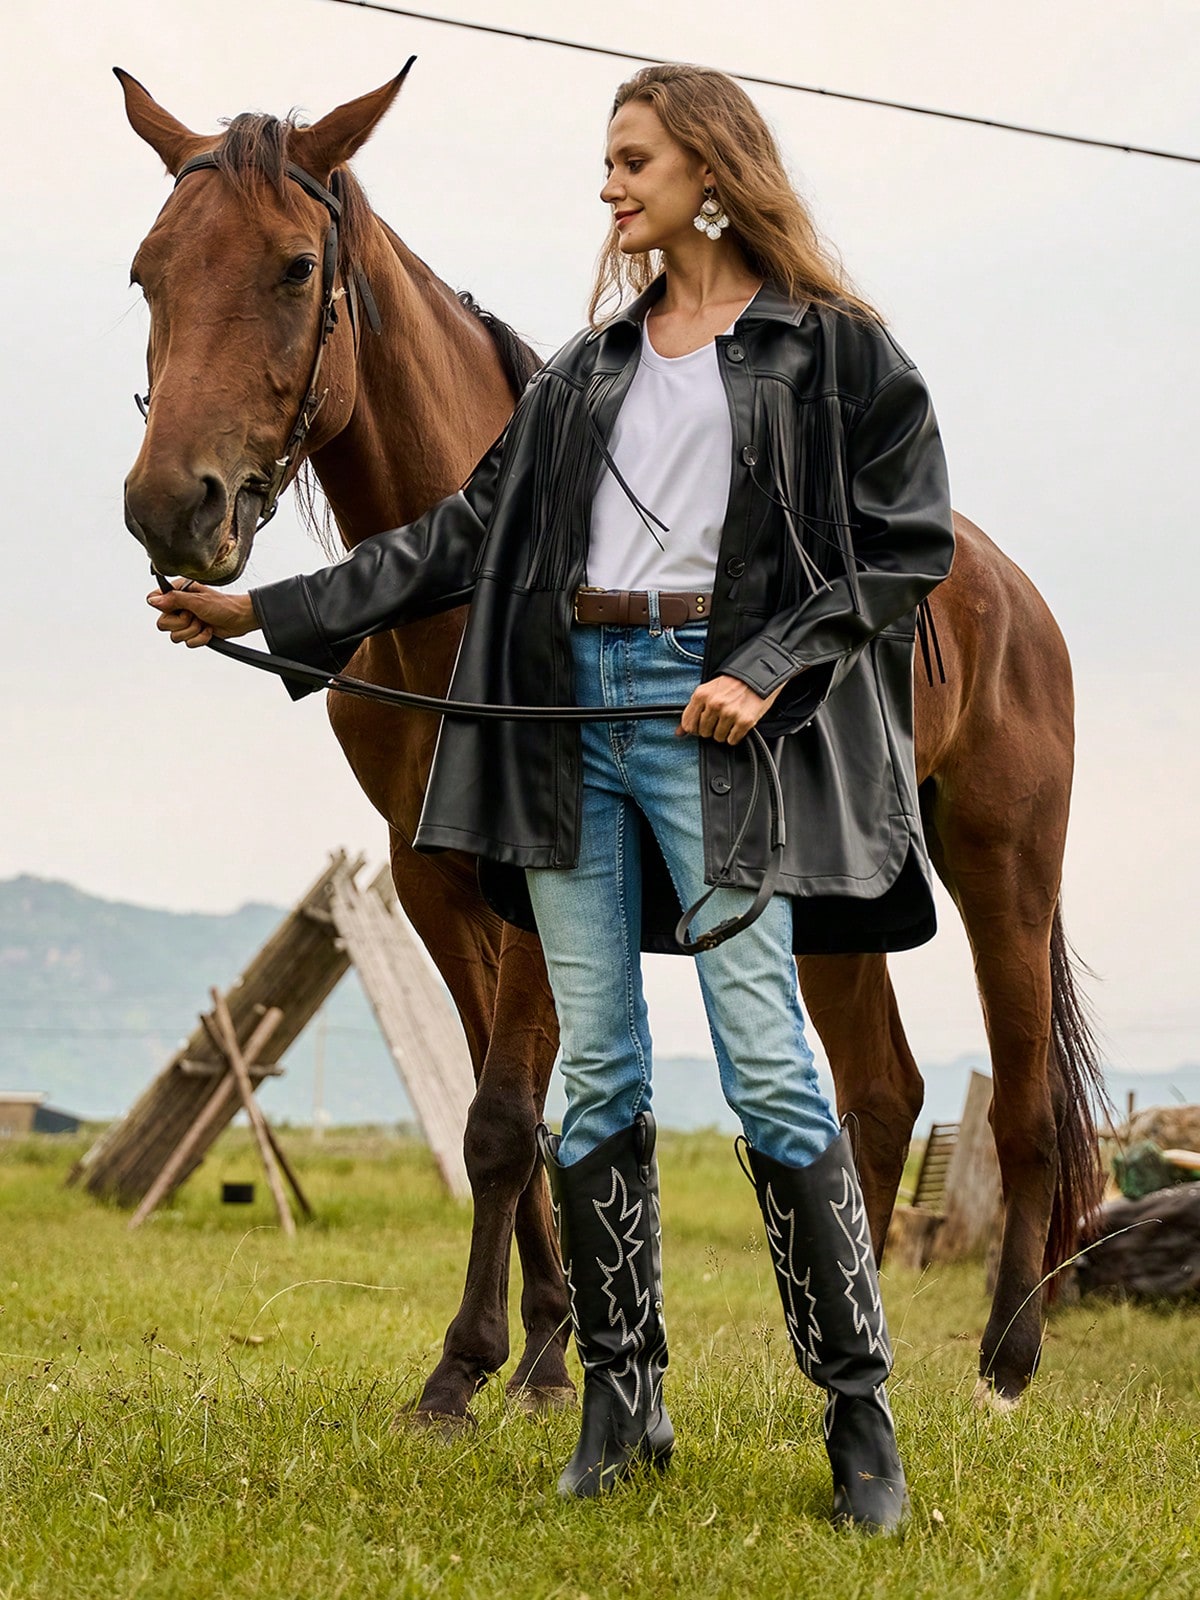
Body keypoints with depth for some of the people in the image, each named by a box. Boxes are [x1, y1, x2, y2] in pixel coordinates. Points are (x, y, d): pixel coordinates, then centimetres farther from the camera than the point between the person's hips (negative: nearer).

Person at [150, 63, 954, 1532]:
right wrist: (272, 611, 12)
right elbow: (471, 531, 17)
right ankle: (623, 1397, 13)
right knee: (594, 1069, 4)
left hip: (712, 715, -5)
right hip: (568, 712, 6)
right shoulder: (594, 365, 18)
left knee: (768, 1065, -10)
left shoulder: (833, 348, 2)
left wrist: (768, 670, -15)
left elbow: (903, 547, -2)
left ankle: (860, 1417, -3)